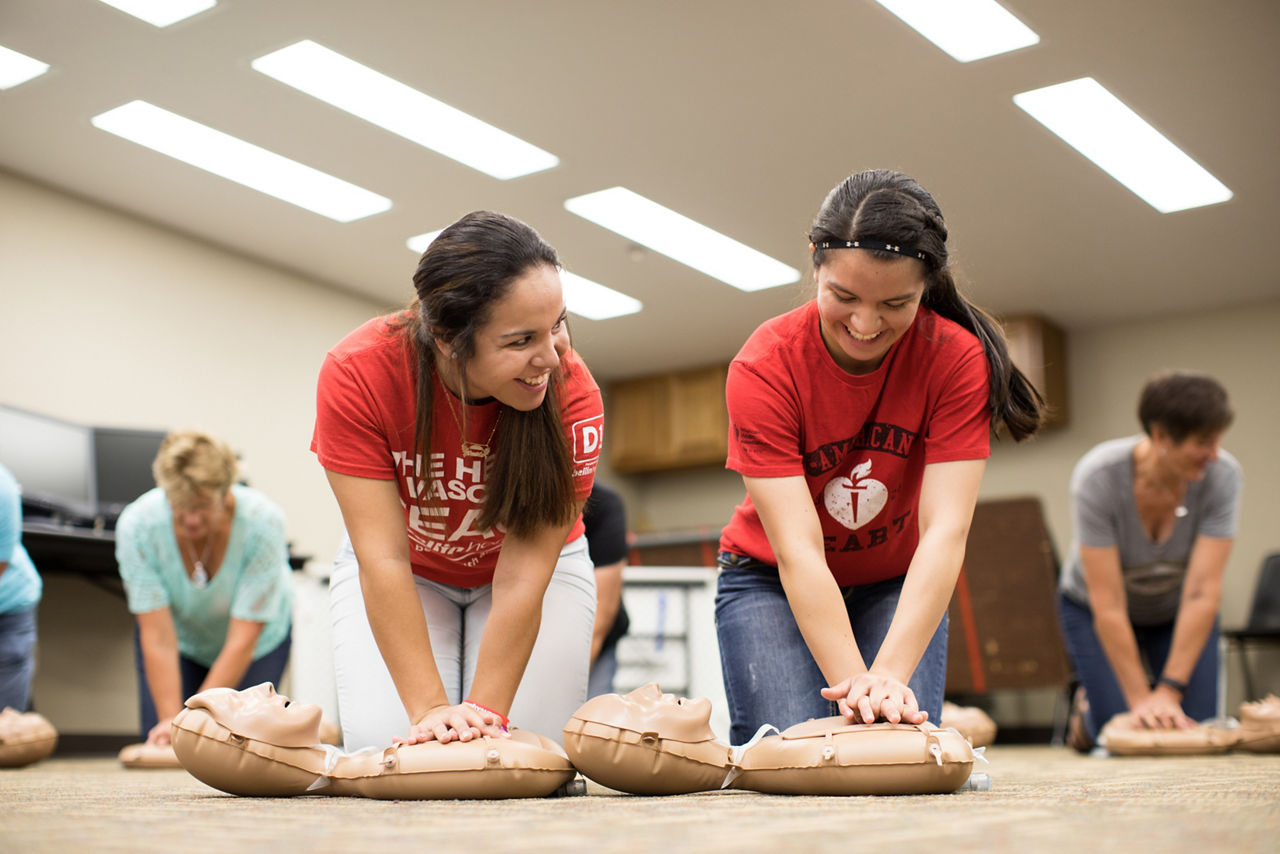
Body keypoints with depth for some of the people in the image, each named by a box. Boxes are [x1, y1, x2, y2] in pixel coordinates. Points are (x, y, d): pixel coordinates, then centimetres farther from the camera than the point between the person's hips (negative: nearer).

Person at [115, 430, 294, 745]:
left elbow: (243, 640, -32)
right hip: (180, 639, 2)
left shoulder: (262, 521, -36)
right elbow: (158, 637, -29)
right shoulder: (137, 524, -31)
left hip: (259, 640, -1)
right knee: (160, 742, -11)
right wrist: (171, 720, -35)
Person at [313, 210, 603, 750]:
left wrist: (486, 712, -33)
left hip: (535, 562, 0)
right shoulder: (356, 375, -32)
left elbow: (523, 575, -29)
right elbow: (383, 560, -31)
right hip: (403, 575, 0)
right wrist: (429, 708, -36)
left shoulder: (572, 394, -33)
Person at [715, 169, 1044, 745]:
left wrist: (889, 674, -42)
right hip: (772, 583, -1)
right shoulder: (764, 368, -26)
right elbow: (797, 551, -31)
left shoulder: (957, 358, -22)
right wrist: (852, 682, -42)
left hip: (899, 585, 2)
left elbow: (944, 532, -30)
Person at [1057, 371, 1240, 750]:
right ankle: (1088, 708, 20)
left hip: (1178, 610, 2)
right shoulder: (1098, 477, -34)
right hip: (1093, 608, -2)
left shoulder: (1222, 475, -28)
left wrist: (1169, 693, -30)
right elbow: (1108, 607, -31)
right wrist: (1141, 699, -30)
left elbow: (1203, 594, -28)